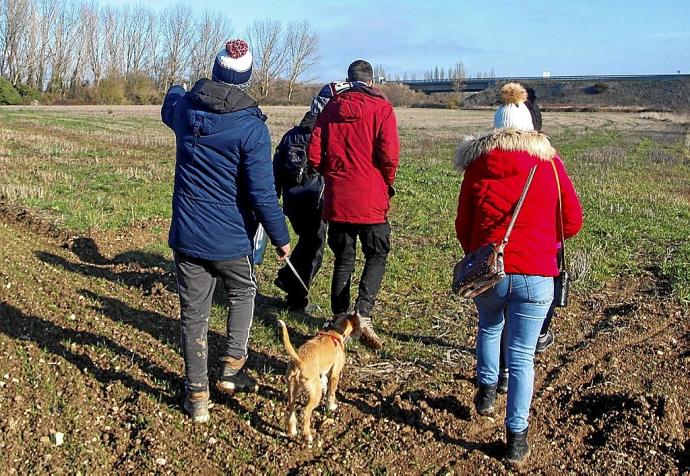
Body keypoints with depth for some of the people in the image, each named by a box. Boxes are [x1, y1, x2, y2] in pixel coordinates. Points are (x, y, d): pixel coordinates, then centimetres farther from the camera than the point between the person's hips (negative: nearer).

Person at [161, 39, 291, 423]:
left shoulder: (185, 107, -2)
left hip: (187, 236, 3)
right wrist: (281, 238, -5)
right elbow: (262, 193, -18)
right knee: (243, 294, 25)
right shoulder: (252, 127, -16)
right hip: (231, 239, -3)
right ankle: (233, 368, 22)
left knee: (194, 315, 11)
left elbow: (168, 106, 26)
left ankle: (197, 396, 18)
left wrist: (176, 89, 49)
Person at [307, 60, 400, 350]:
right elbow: (389, 155, -12)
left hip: (336, 197, 3)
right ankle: (363, 312, -12)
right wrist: (388, 184, 4)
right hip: (370, 198, -3)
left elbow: (314, 153, 4)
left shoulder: (331, 107, 7)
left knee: (343, 259, 13)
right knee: (377, 256, 7)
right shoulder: (381, 108, -4)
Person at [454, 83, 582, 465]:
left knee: (488, 328, 31)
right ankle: (516, 437, 7)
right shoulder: (550, 163, 3)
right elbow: (572, 222, 4)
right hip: (535, 275, -1)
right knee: (521, 355, 6)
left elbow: (462, 225, 8)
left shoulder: (478, 165, 5)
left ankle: (486, 391, 34)